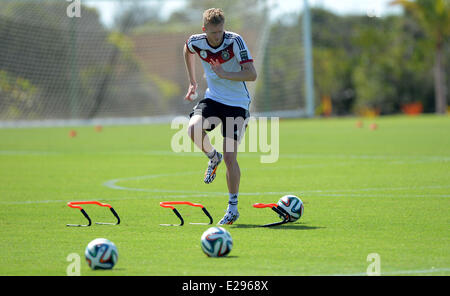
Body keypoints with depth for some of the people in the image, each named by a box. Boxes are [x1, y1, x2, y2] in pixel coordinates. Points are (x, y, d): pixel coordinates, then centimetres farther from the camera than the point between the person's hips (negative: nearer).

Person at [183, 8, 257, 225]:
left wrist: (224, 74, -28)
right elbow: (188, 51, 20)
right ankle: (213, 157, 6)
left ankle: (233, 207, 5)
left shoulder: (235, 41, -19)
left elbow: (252, 74, -22)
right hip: (213, 98, 3)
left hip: (237, 103, -3)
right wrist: (192, 82, 22)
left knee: (230, 157, -8)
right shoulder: (196, 42, -7)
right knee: (194, 129, -27)